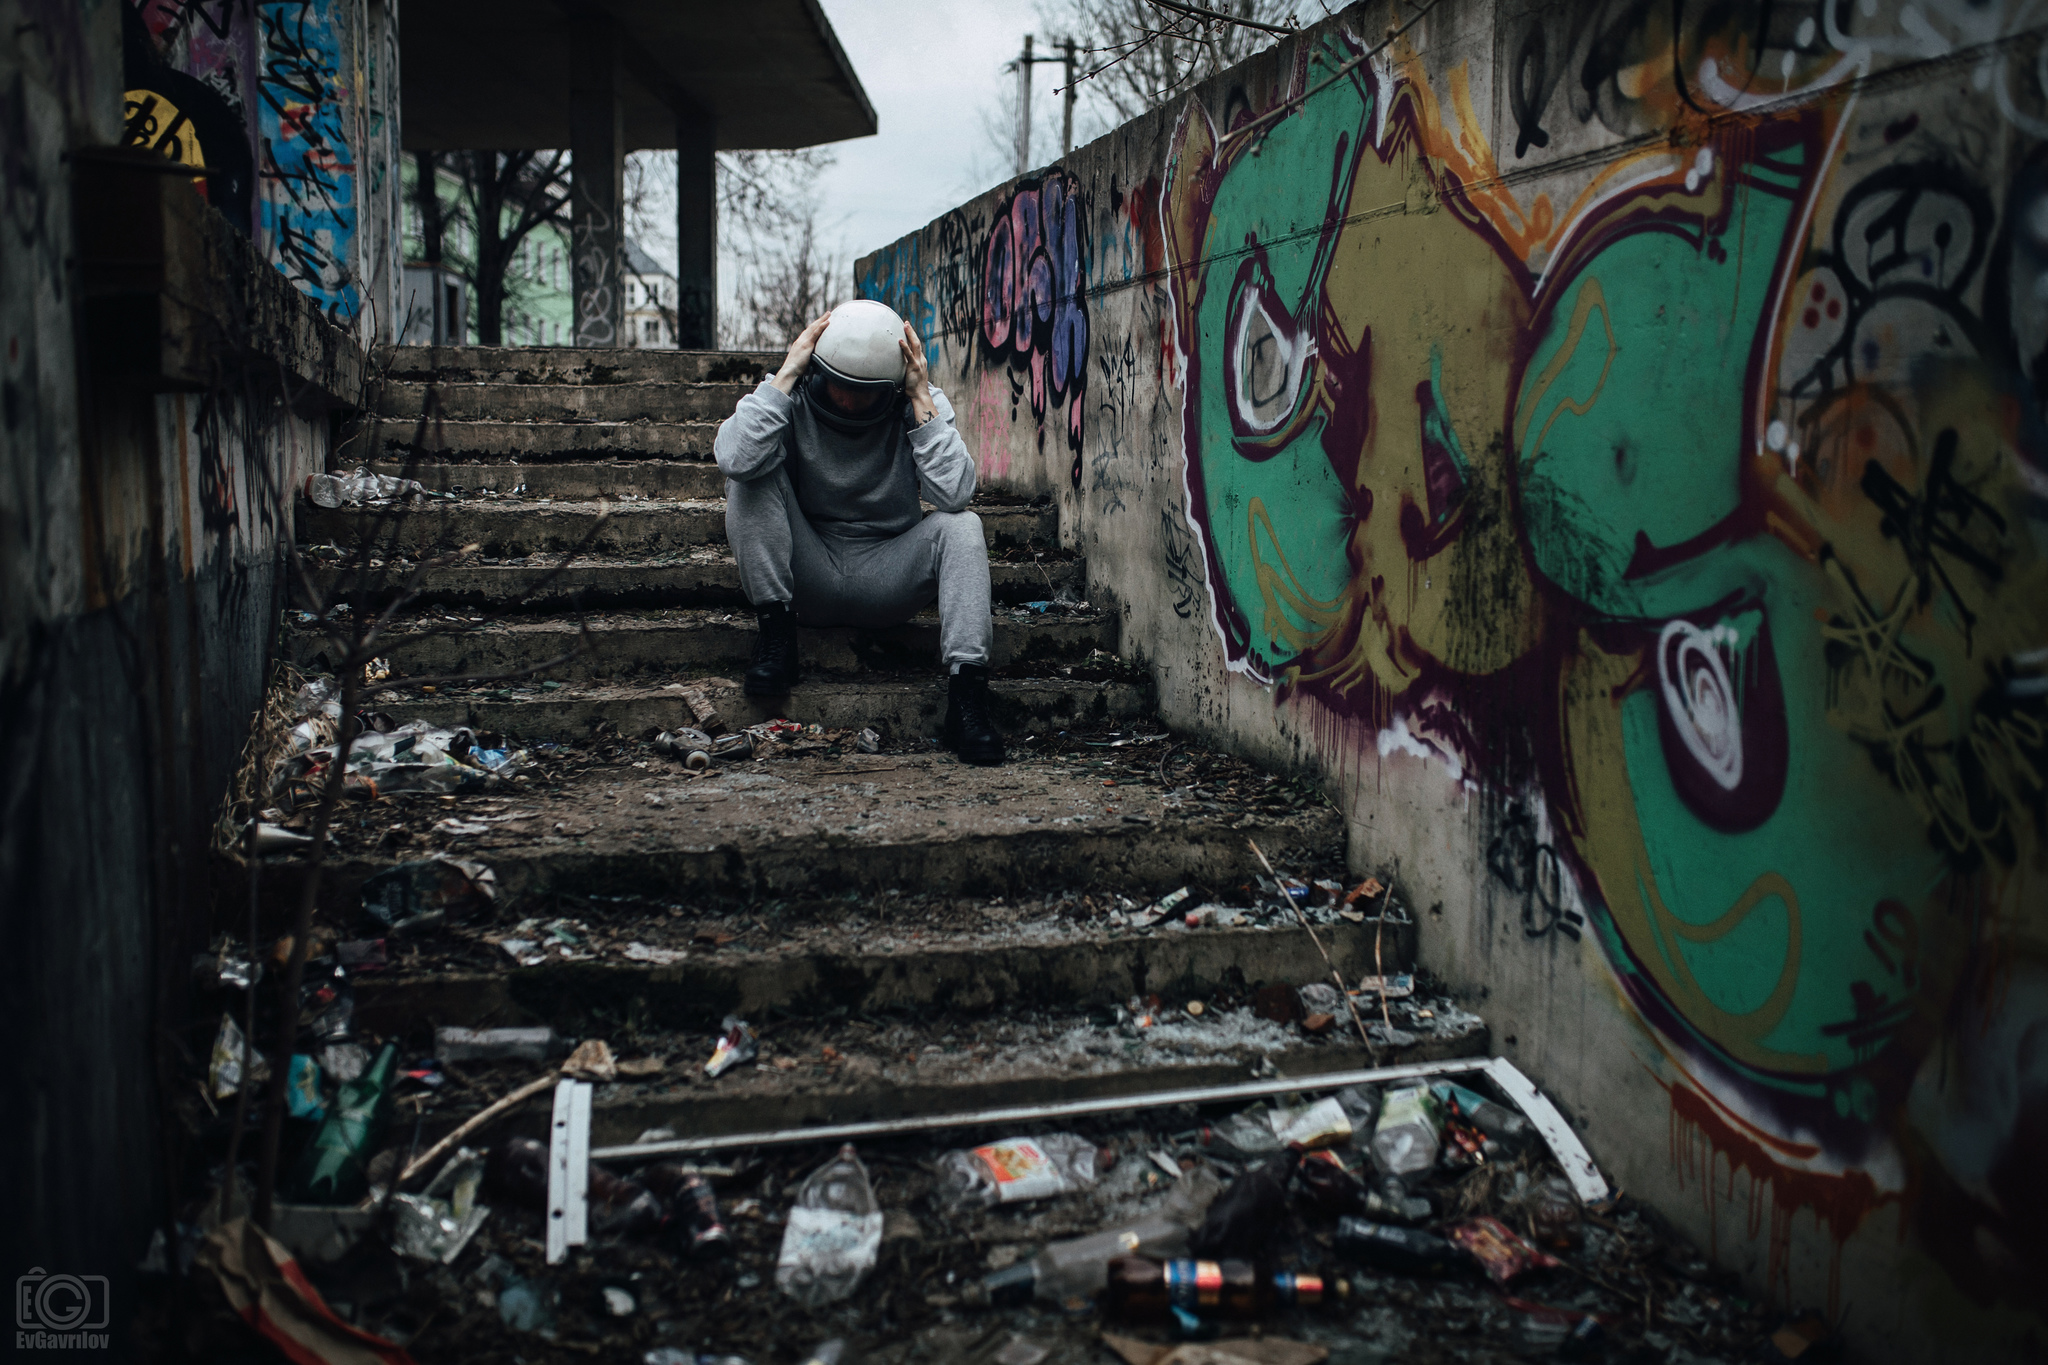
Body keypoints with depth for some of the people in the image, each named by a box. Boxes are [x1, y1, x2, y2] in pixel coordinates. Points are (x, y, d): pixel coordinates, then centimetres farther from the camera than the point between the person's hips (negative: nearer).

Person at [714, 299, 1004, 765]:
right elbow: (733, 459, -31)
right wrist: (785, 376, -25)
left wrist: (922, 400, -23)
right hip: (808, 580, 0)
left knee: (962, 527, -25)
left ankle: (966, 692, -31)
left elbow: (955, 495, -24)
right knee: (755, 474, -20)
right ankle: (777, 634, -16)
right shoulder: (791, 400, -10)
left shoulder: (923, 405, -7)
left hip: (886, 578, 0)